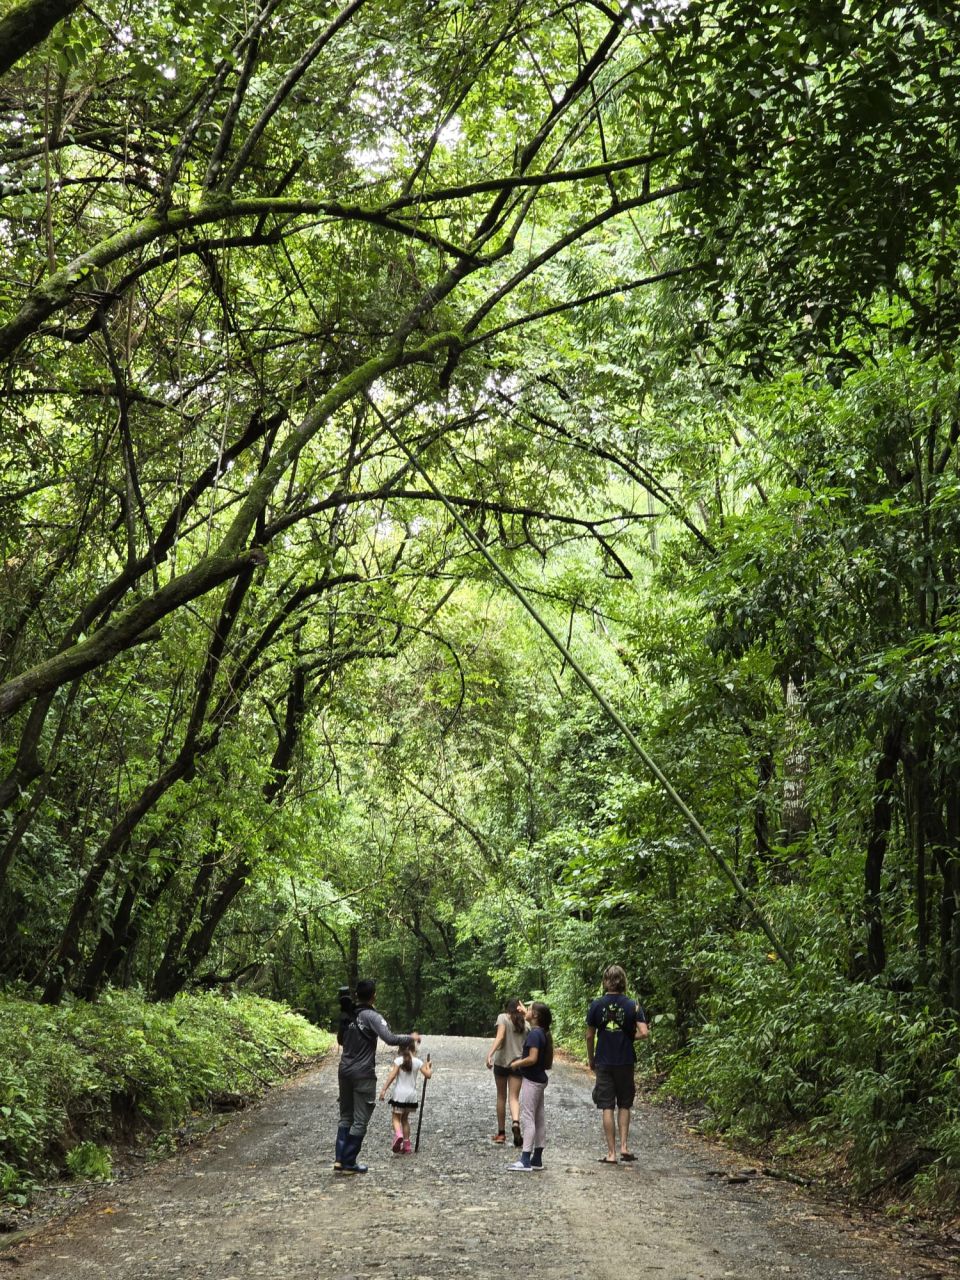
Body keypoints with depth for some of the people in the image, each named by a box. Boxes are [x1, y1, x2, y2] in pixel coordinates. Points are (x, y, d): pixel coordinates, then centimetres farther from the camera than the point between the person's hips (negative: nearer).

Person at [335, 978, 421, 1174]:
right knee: (360, 1120, 2)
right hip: (363, 1074, -7)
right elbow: (390, 1039, -26)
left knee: (346, 1117, 15)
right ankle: (348, 1163, 4)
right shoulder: (372, 1016, -15)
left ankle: (340, 1159, 9)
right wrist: (411, 1038, -11)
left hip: (345, 1070, 7)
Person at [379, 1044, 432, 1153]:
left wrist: (384, 1089, -16)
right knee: (405, 1119, 18)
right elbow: (428, 1075, -1)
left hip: (399, 1094, -3)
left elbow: (392, 1075, -15)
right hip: (411, 1095, 3)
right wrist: (429, 1069, 20)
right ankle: (406, 1146, 17)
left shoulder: (398, 1060, -6)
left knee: (396, 1118, 2)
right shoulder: (417, 1062, 1)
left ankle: (398, 1135, -29)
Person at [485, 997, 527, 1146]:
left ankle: (501, 1132, 16)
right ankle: (516, 1122, -28)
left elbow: (500, 1036, -17)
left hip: (501, 1061, -2)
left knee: (501, 1097, 11)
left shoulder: (503, 1017, -3)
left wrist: (490, 1054, -26)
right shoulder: (524, 1022, 7)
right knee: (514, 1097, 0)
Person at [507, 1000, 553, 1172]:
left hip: (531, 1080, -10)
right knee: (538, 1119, 12)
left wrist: (517, 1064, -12)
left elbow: (532, 1058, -25)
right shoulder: (543, 1033, 9)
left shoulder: (534, 1033, -19)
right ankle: (537, 1159, 18)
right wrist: (521, 1061, 12)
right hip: (539, 1079, 10)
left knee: (527, 1119, -7)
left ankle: (525, 1160, -8)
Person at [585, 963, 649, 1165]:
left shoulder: (597, 1005, -4)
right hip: (625, 1062, 1)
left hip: (603, 1063, -1)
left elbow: (590, 1036, 1)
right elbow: (644, 1032, -13)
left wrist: (590, 1059, 14)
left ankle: (611, 1153, 4)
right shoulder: (632, 1005, -4)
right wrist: (630, 1036, 8)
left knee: (607, 1108, 3)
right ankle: (624, 1146, 8)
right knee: (624, 1105, 17)